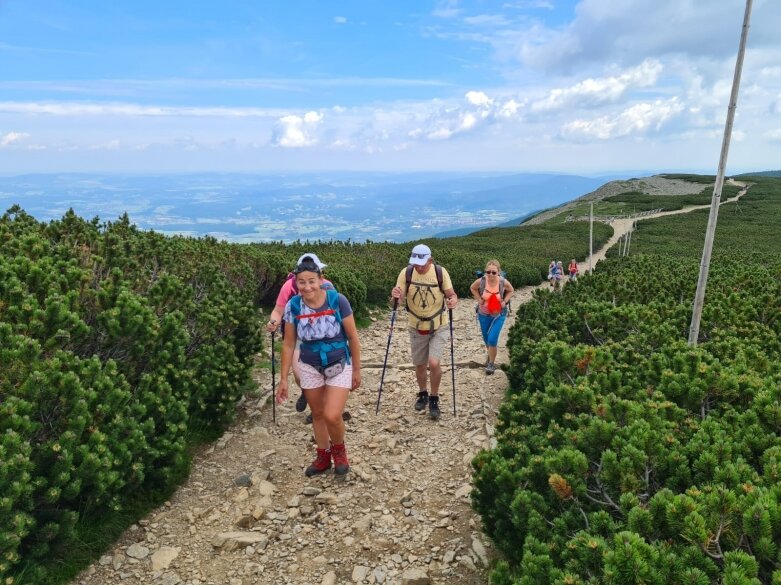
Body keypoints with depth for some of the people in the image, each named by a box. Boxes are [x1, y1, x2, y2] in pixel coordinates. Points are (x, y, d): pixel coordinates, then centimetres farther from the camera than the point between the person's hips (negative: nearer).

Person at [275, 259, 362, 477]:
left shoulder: (337, 300, -20)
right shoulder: (293, 306, -12)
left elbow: (353, 337, -9)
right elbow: (288, 344, -2)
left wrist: (356, 370, -2)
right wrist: (283, 379, 0)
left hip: (340, 366, -3)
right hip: (309, 368, 3)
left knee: (332, 416, -13)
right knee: (317, 414, 15)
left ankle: (339, 449, 19)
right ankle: (323, 456, 38)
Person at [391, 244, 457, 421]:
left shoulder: (440, 272, -16)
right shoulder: (406, 273, -12)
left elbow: (451, 294, -8)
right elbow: (399, 296, -10)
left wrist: (453, 300, -31)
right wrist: (396, 295, -34)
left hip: (438, 327, -2)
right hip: (416, 327, 2)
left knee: (434, 363, -15)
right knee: (419, 365, 14)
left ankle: (434, 399, 8)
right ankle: (423, 394, 40)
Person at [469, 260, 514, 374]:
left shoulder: (503, 282, -21)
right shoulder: (481, 281, -21)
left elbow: (511, 291, 2)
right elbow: (472, 288, 2)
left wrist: (505, 302, -12)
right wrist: (479, 299, -10)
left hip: (499, 314, -2)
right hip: (484, 314, 2)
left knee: (492, 339, -13)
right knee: (486, 339, 17)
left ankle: (492, 363, 8)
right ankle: (491, 356, 48)